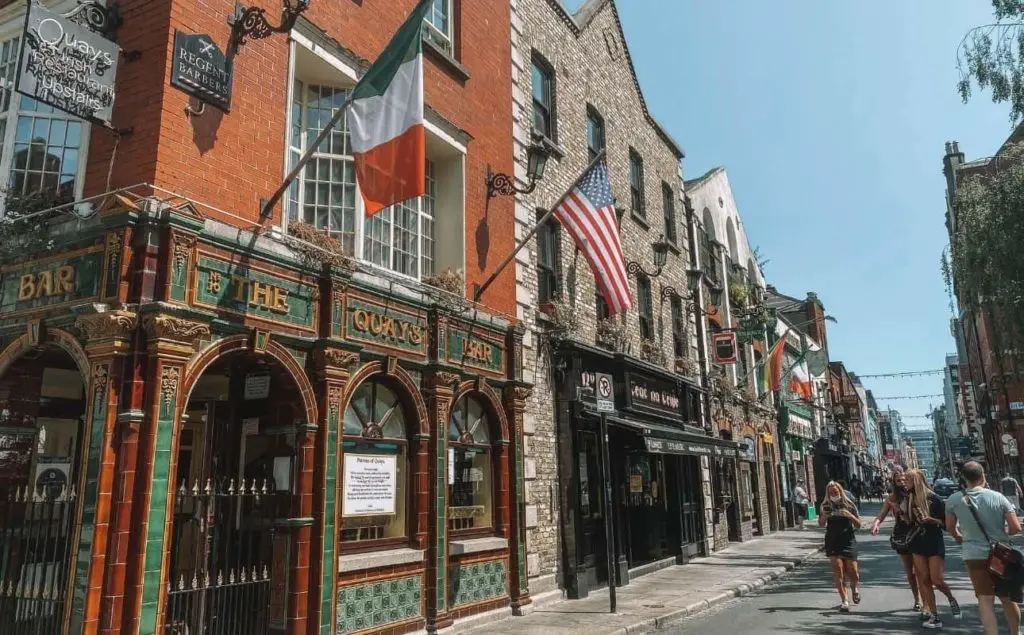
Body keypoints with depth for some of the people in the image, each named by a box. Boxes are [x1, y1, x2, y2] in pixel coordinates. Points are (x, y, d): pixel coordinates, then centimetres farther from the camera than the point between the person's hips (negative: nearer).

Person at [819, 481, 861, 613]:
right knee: (838, 571, -6)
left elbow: (858, 525, 2)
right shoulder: (826, 506, 2)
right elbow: (821, 524, 1)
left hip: (848, 541, 0)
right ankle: (844, 601, 1)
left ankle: (854, 588, 35)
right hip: (832, 542, 0)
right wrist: (824, 516, -19)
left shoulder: (848, 505, 0)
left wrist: (850, 515, -17)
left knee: (852, 571, 0)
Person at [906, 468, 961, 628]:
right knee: (924, 580, 2)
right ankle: (934, 616, 7)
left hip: (935, 544, -5)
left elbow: (946, 523, -7)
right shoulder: (910, 499, 5)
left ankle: (951, 599, 26)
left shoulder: (933, 498, -10)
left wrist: (931, 520, -22)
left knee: (936, 580, -6)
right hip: (918, 544, 5)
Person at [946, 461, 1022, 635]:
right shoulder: (998, 497, -7)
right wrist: (1001, 532, 14)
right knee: (1008, 598, 19)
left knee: (985, 599, 4)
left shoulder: (954, 500, -6)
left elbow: (950, 528, 6)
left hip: (975, 555, -1)